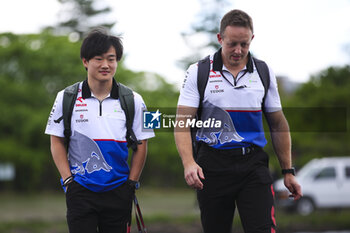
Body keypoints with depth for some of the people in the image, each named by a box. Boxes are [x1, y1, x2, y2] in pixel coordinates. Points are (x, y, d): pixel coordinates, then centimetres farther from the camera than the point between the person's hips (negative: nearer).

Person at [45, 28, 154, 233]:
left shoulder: (133, 101, 3)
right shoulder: (66, 98, 2)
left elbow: (141, 145, 6)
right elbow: (57, 142, 5)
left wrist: (131, 183, 1)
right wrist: (68, 180, -3)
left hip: (118, 191, 1)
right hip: (80, 191, -1)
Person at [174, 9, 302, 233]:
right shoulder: (198, 72, 0)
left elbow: (278, 124, 14)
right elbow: (183, 122, -6)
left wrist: (288, 171, 10)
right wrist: (189, 162, -23)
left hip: (253, 163, 1)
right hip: (212, 164, -1)